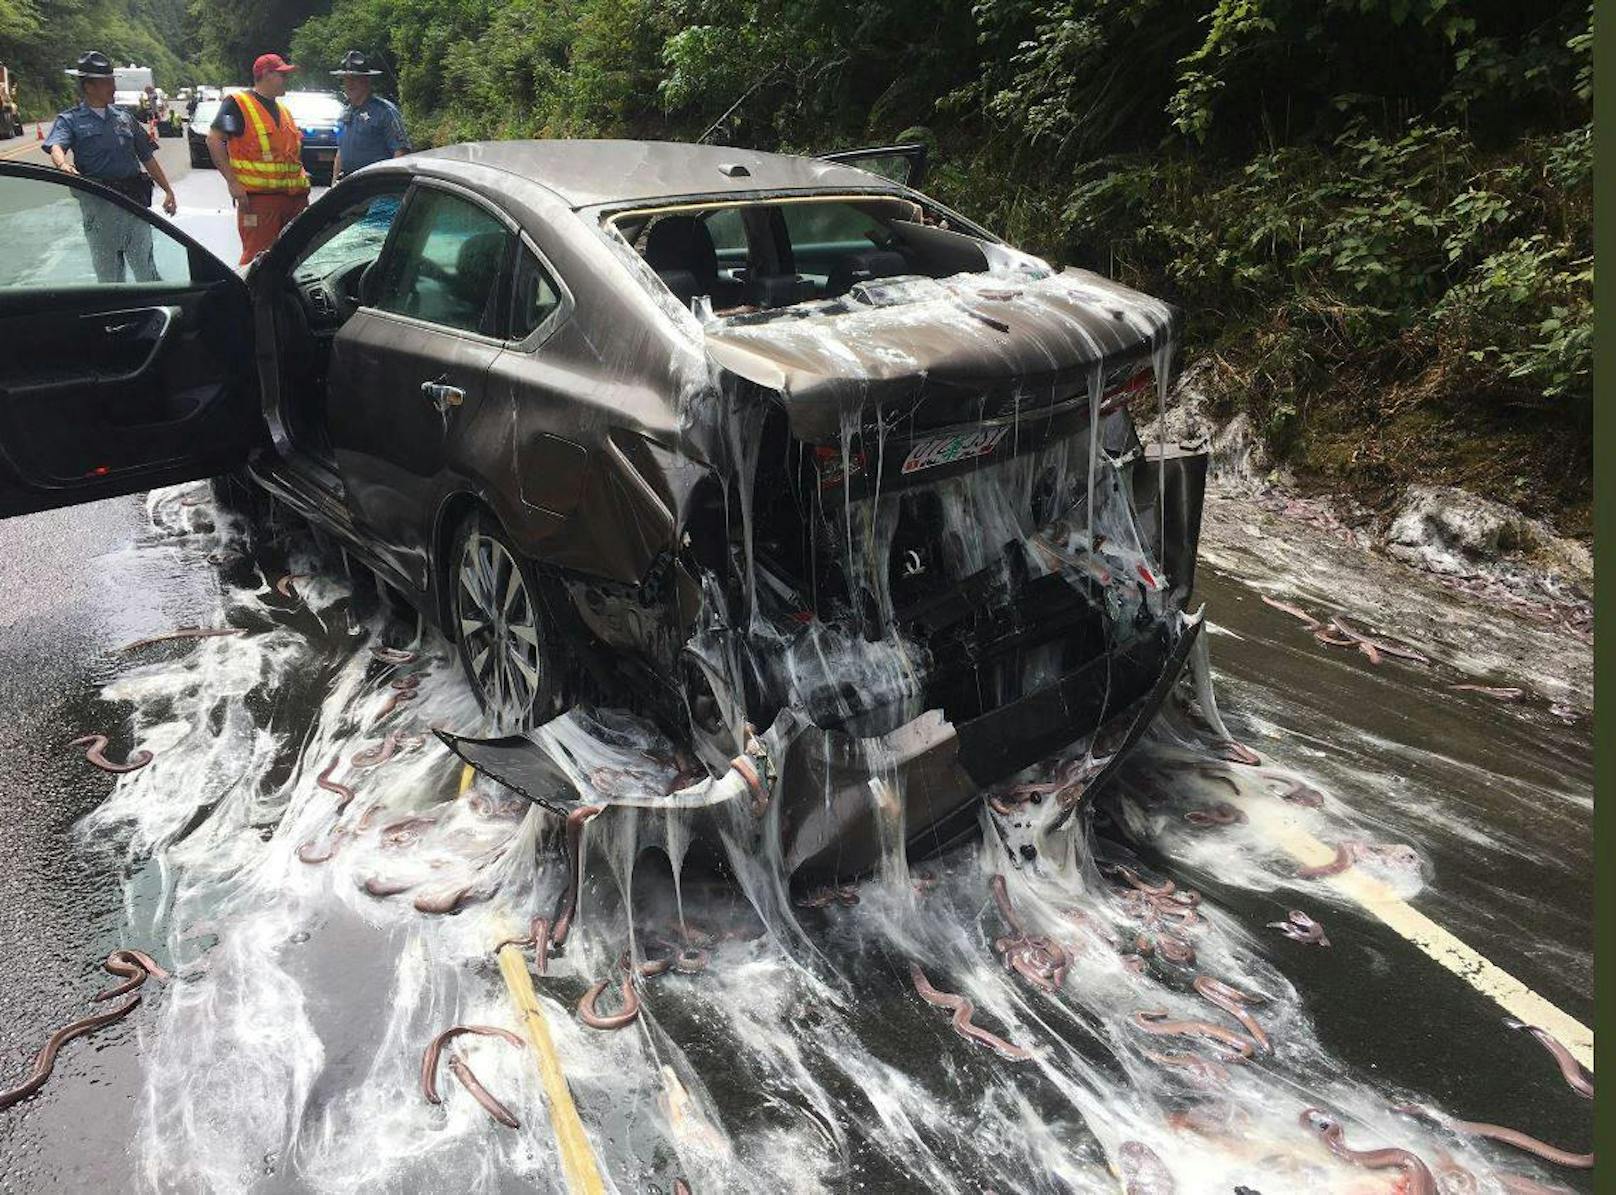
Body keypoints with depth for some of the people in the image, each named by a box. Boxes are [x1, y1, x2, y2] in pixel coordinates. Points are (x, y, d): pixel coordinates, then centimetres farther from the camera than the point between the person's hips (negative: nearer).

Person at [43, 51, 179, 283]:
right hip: (98, 205, -3)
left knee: (145, 267, 4)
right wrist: (63, 164, -38)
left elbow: (147, 157, 20)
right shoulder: (70, 120, 3)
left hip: (135, 201, 3)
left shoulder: (124, 117, 17)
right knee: (107, 272, 5)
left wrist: (168, 190, 14)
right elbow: (56, 146, -15)